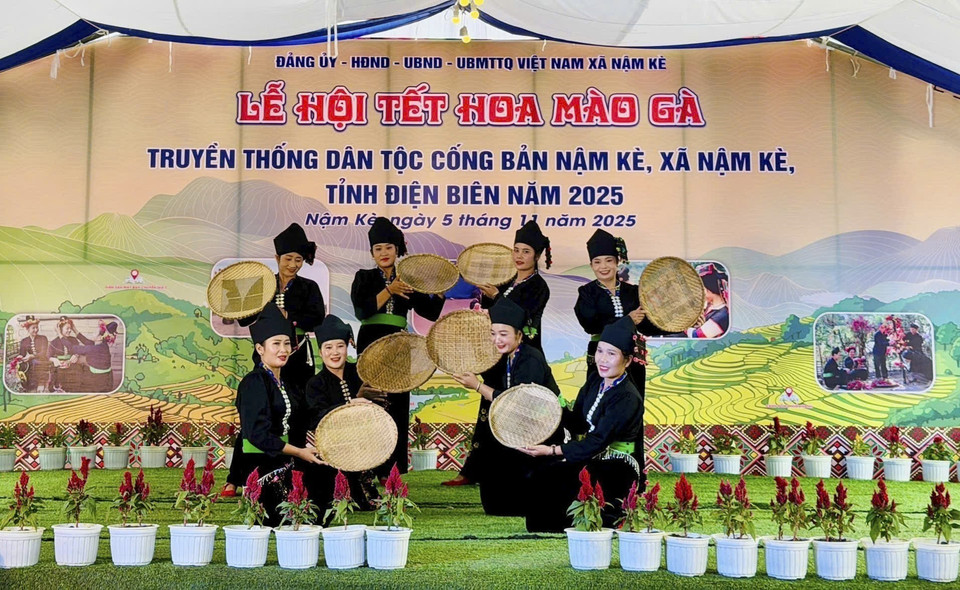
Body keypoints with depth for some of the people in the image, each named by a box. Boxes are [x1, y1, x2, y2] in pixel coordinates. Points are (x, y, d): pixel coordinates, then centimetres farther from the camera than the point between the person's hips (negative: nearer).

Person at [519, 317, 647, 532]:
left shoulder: (628, 399, -19)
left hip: (616, 472, -7)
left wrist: (552, 450, -29)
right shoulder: (594, 381, 5)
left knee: (553, 475, -25)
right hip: (590, 460, 7)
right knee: (541, 472, -14)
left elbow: (596, 443, -25)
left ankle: (612, 515, -3)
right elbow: (578, 424, 7)